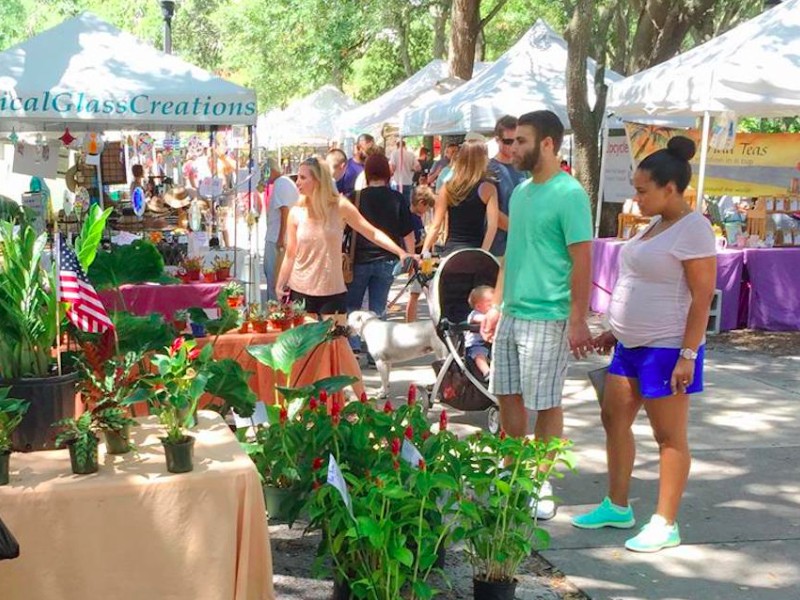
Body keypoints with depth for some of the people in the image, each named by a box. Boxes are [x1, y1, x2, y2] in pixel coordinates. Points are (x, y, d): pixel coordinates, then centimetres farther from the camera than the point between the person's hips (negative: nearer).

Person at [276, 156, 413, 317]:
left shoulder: (340, 207, -5)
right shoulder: (296, 212, 0)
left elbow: (373, 233, -5)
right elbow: (290, 255, 5)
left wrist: (400, 252, -15)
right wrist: (279, 286, 1)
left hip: (333, 292, -1)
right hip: (300, 291, 1)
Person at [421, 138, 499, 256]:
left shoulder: (447, 188, 3)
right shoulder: (488, 188, -4)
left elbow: (436, 225, 1)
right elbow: (492, 226, -12)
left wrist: (424, 252, 5)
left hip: (450, 251, 3)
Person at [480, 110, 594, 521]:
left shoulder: (569, 194, -12)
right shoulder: (521, 191, 12)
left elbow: (582, 260, -15)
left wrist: (578, 320, -19)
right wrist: (496, 305, 17)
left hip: (547, 318, -8)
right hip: (511, 313, 8)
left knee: (545, 405, 2)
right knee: (508, 396, 14)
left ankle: (542, 487, 14)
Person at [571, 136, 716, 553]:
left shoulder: (693, 230, -15)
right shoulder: (656, 226, 13)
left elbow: (702, 296, -19)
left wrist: (688, 354, -22)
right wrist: (615, 330, 20)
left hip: (666, 349, -10)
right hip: (631, 344, 10)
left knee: (669, 436, 1)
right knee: (614, 419, 14)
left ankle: (665, 525, 12)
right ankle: (617, 507, 28)